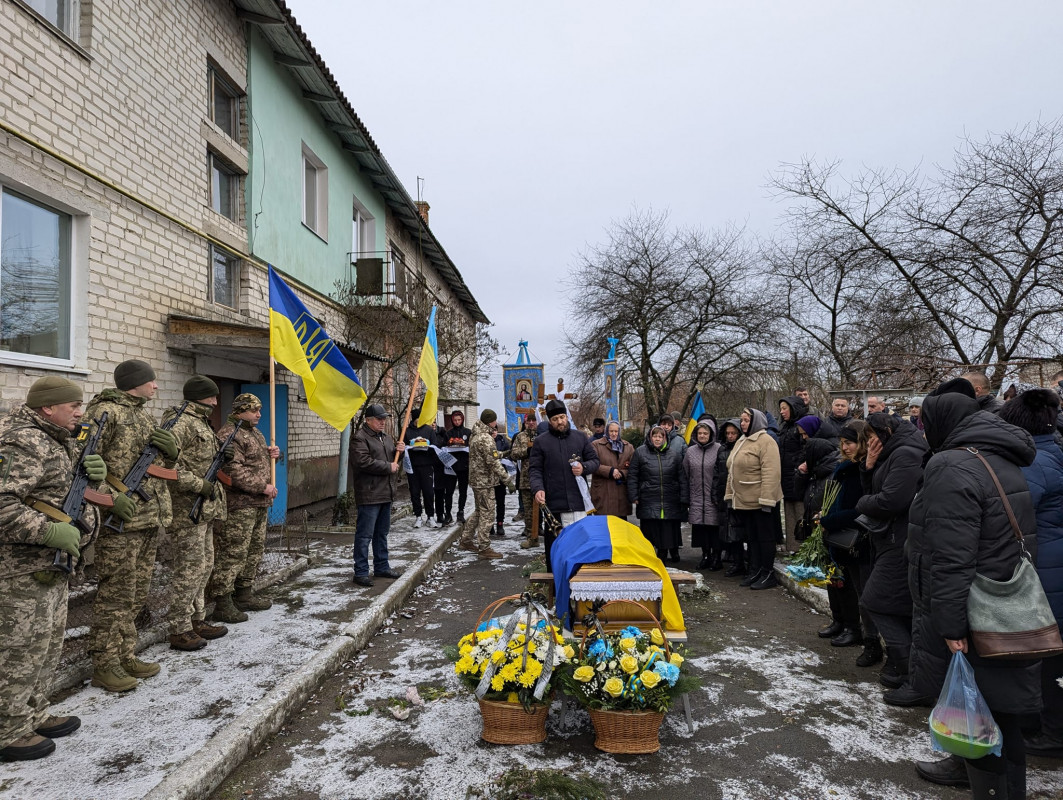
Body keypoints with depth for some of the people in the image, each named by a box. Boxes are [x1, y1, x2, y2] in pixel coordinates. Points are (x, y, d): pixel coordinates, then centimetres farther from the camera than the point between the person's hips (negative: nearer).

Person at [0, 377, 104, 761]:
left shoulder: (58, 439, 12)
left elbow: (64, 486, 20)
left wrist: (92, 473, -1)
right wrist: (49, 531, -30)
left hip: (52, 564, 10)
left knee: (49, 643, 19)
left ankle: (33, 716, 34)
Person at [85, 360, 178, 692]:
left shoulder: (143, 416, 17)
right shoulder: (105, 411, -9)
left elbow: (165, 465, 20)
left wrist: (170, 449, -2)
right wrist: (111, 498, -22)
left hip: (151, 519, 9)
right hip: (121, 521, -9)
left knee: (136, 596, 15)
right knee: (115, 596, -1)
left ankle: (126, 657, 25)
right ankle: (105, 665, 10)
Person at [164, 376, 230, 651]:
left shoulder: (202, 423, 17)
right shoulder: (180, 422, -15)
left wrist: (220, 453, 5)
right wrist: (200, 485, -21)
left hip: (205, 508, 10)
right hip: (187, 508, -10)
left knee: (204, 565, 16)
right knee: (190, 569, -4)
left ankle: (196, 620, 27)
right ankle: (179, 630, 7)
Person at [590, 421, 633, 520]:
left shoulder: (628, 447, 14)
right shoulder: (596, 445, 3)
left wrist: (622, 474, -11)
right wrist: (610, 471, -16)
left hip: (622, 492, 4)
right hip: (602, 492, -3)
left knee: (622, 519, 8)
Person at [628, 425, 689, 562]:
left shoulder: (675, 453, 7)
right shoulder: (640, 452, 3)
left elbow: (682, 477, 7)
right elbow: (632, 476, 4)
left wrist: (684, 498, 2)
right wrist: (634, 496, -1)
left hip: (670, 502, 1)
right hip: (648, 502, 0)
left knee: (670, 529, 5)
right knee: (650, 529, 2)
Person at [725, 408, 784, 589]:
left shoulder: (765, 441, -14)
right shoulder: (740, 442, 15)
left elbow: (770, 473, -21)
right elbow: (732, 472, 19)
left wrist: (766, 499, -24)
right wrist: (730, 495, 15)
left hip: (760, 501, -9)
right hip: (744, 501, 9)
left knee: (765, 537, 2)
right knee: (751, 538, 15)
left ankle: (768, 574, 11)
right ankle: (755, 572, 23)